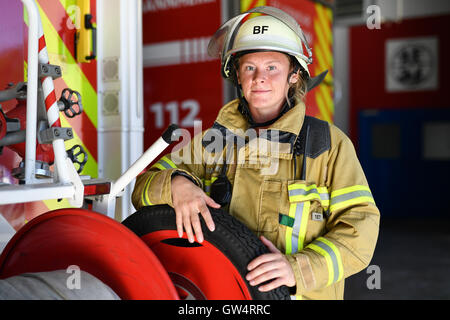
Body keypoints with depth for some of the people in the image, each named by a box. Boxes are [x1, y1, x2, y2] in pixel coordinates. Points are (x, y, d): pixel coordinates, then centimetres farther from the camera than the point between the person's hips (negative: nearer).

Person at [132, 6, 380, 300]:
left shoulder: (331, 143, 0)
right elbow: (144, 186, 7)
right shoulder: (212, 140, 8)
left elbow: (360, 225, -6)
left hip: (303, 294, -3)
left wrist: (298, 267, -21)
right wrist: (176, 183, -15)